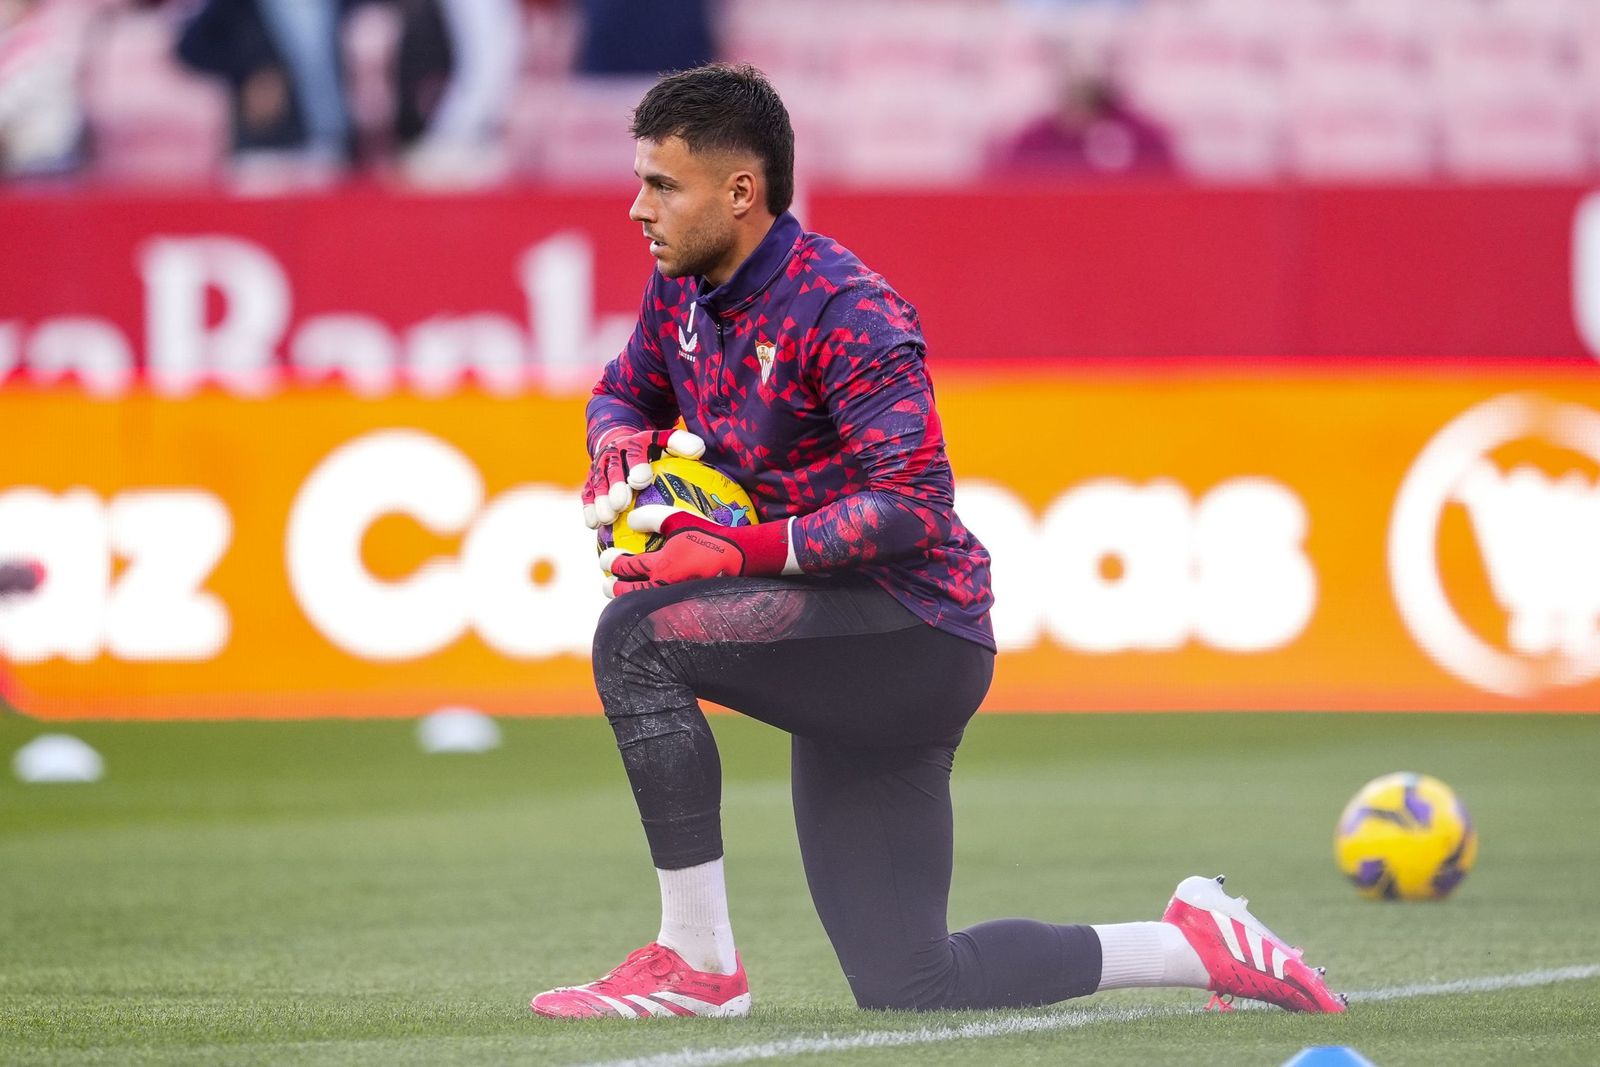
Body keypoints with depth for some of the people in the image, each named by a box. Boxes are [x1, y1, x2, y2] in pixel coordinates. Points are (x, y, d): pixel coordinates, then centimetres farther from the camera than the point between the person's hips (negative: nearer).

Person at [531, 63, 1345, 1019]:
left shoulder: (845, 313, -19)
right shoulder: (682, 291, 5)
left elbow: (914, 504, -25)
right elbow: (627, 391, 24)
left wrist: (745, 550, -31)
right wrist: (622, 444, -1)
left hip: (916, 635, -9)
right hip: (849, 670, 9)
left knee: (641, 632, -28)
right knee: (911, 986, 8)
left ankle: (698, 963, -23)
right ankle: (1197, 946, 22)